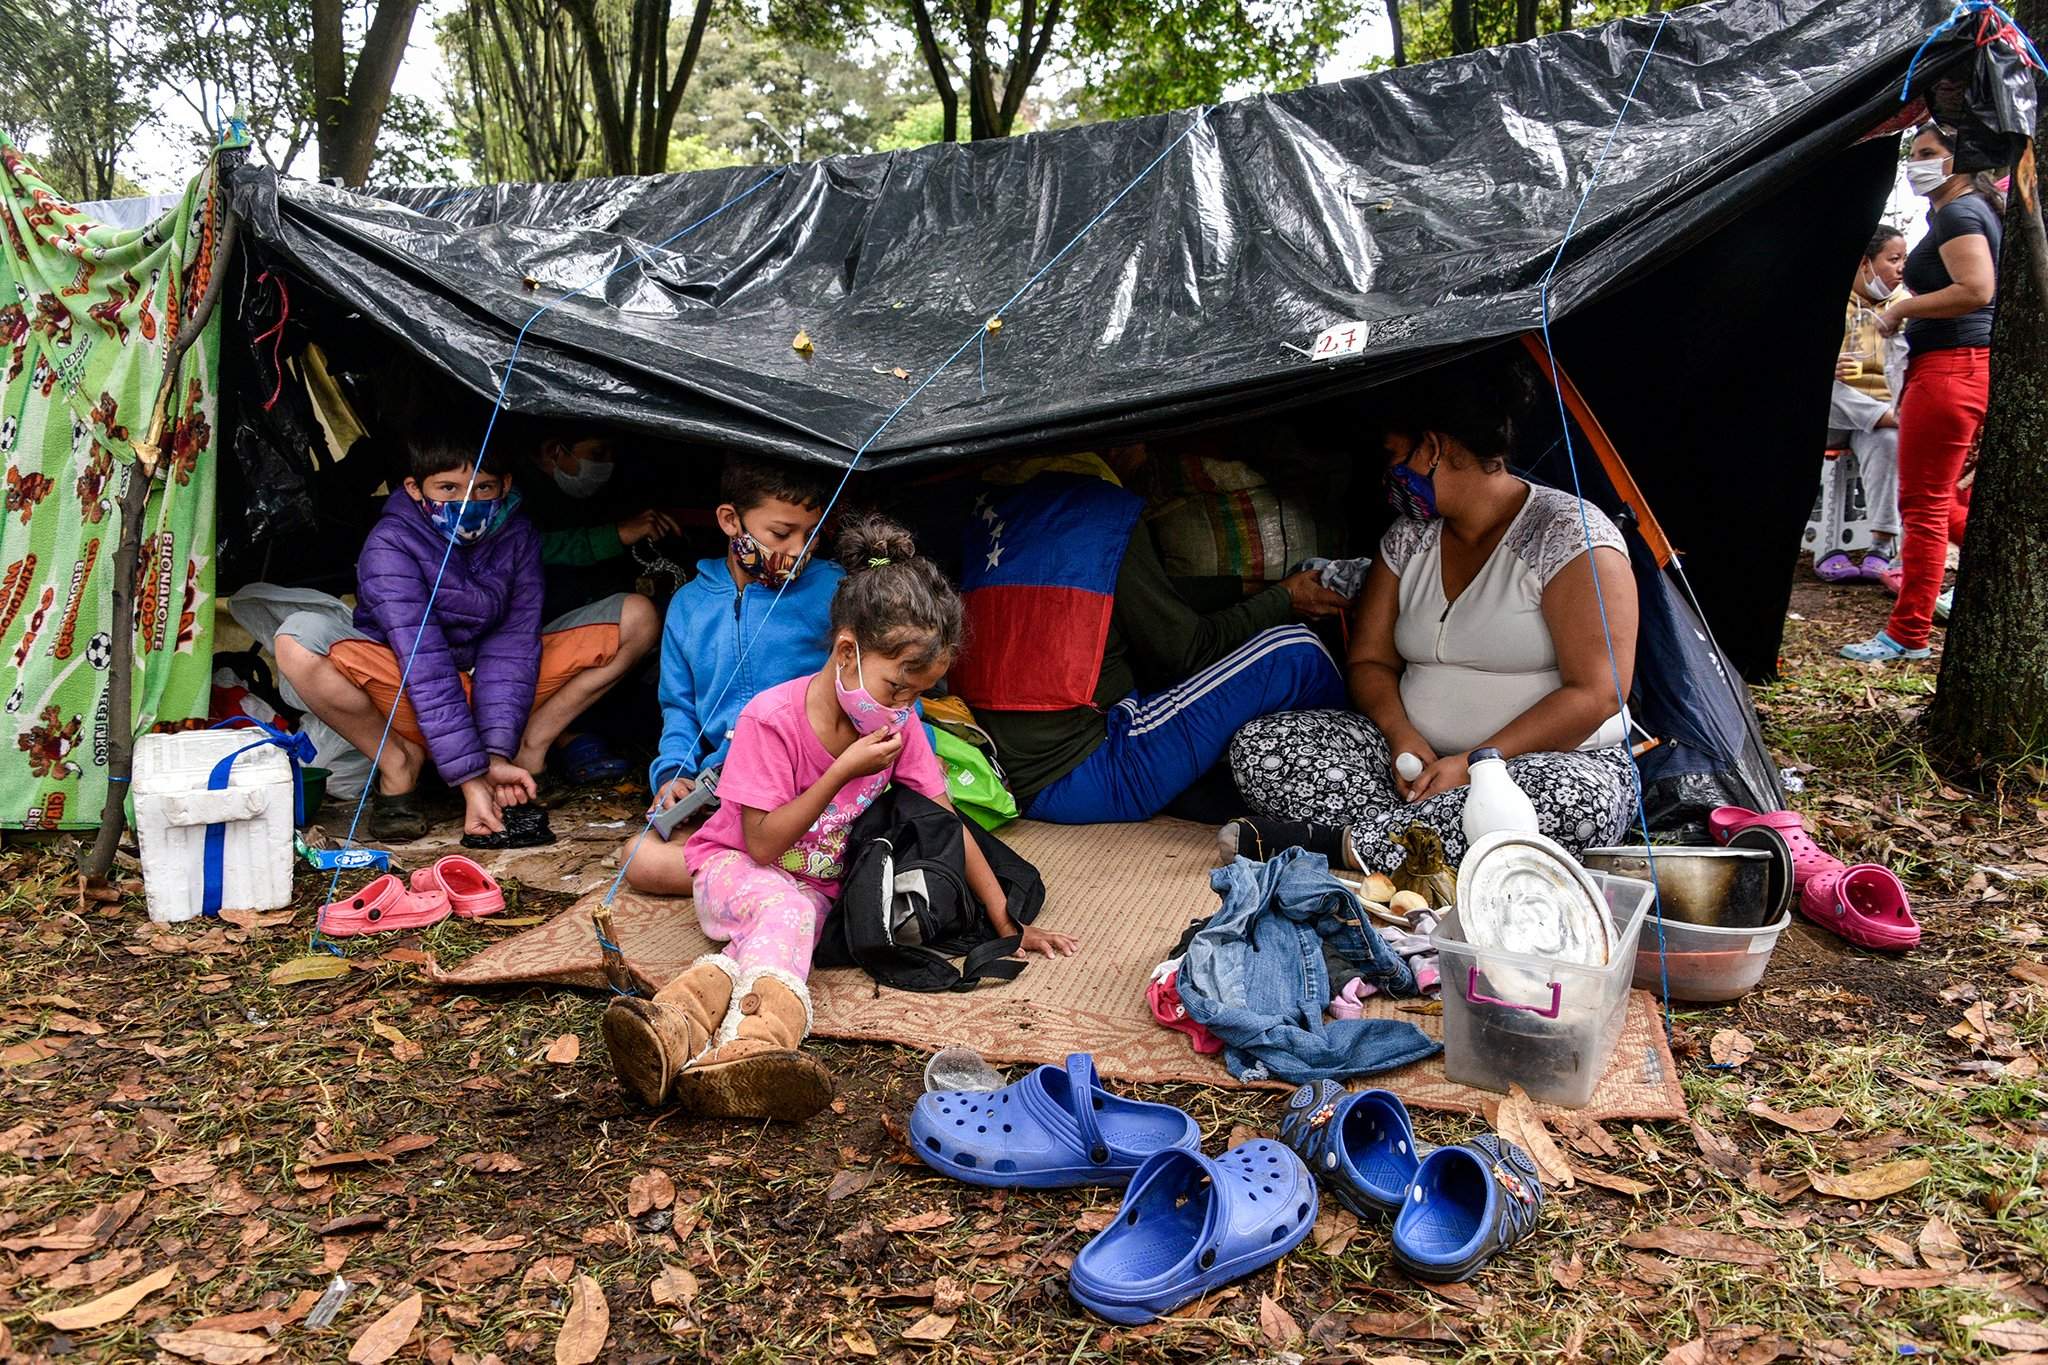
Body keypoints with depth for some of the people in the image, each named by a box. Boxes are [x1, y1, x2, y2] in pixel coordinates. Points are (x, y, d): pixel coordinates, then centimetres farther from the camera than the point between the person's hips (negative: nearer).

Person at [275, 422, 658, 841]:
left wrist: (497, 752, -27)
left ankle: (530, 745, -11)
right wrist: (470, 778, -36)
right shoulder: (389, 547, -21)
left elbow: (513, 643, -16)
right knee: (300, 639, -33)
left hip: (495, 687, 3)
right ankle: (400, 762, -11)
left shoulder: (517, 535, -8)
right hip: (409, 702, -3)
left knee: (637, 616, -12)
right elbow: (426, 668, -30)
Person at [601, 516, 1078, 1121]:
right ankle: (767, 1030, -66)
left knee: (790, 920, -33)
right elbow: (763, 845, -19)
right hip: (734, 869, -3)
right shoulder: (772, 718, -19)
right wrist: (843, 772, -25)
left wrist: (1007, 923, -2)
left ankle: (689, 1010, -60)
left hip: (817, 887, 3)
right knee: (784, 905, -37)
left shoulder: (900, 726, -3)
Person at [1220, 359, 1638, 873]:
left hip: (1550, 761, -5)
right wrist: (1402, 736, -11)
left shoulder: (1568, 534, -10)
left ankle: (1338, 842, -33)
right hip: (1421, 760, 5)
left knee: (1575, 796, -42)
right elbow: (1371, 661, 11)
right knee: (1257, 747, -12)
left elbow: (1595, 694, -16)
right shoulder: (1408, 539, 10)